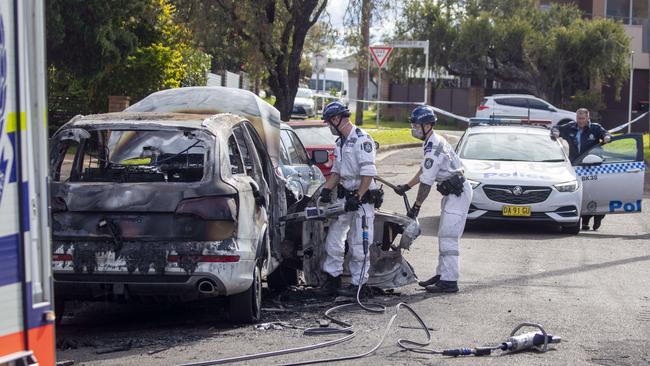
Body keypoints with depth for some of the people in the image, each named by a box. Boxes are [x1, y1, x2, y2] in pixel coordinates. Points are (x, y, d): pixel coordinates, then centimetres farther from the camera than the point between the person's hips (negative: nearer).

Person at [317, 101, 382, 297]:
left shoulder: (362, 139, -15)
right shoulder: (341, 143, 15)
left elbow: (368, 173, -20)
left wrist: (358, 197, -22)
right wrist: (326, 189, 7)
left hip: (362, 198, -9)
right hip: (344, 197, 9)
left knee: (358, 244, -3)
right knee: (334, 238, 8)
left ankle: (358, 284, 4)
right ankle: (332, 278, 17)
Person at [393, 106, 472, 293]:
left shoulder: (433, 148, -21)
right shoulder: (435, 142, 12)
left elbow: (426, 182, -20)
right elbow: (424, 170, 22)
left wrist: (416, 206, -13)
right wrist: (406, 187, 24)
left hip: (458, 193, -11)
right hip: (453, 192, 11)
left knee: (448, 238, -12)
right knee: (444, 236, 15)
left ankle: (449, 281, -13)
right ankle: (442, 274, 22)